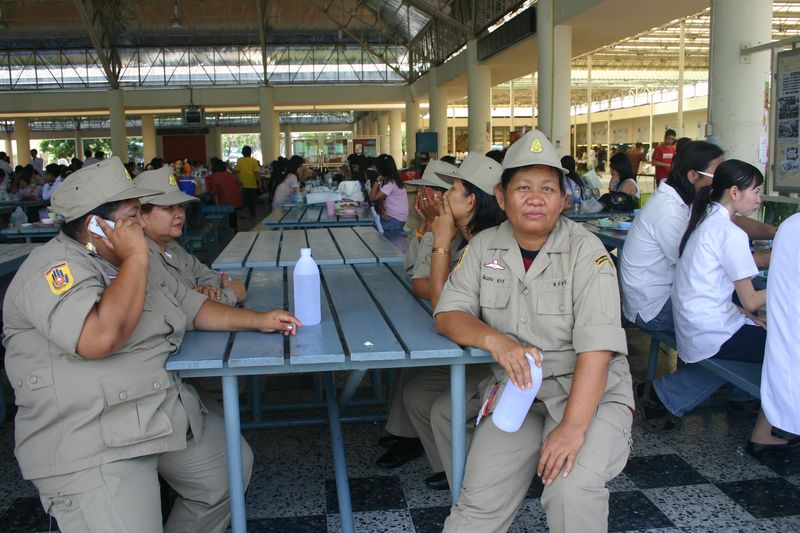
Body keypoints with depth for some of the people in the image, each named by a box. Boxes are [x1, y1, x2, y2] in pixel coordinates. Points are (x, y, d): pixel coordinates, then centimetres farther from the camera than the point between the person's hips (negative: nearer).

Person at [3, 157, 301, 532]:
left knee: (234, 466, 16)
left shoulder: (137, 261, 15)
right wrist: (136, 258, -22)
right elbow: (101, 338, -32)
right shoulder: (53, 269, -16)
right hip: (91, 445, -9)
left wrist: (257, 320, 9)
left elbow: (192, 307, 20)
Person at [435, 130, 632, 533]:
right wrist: (496, 341, -23)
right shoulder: (484, 247, 2)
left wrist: (573, 427, -30)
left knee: (572, 491, -26)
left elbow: (597, 345, -21)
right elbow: (448, 315, -3)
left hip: (590, 393, -3)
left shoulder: (585, 251, -12)